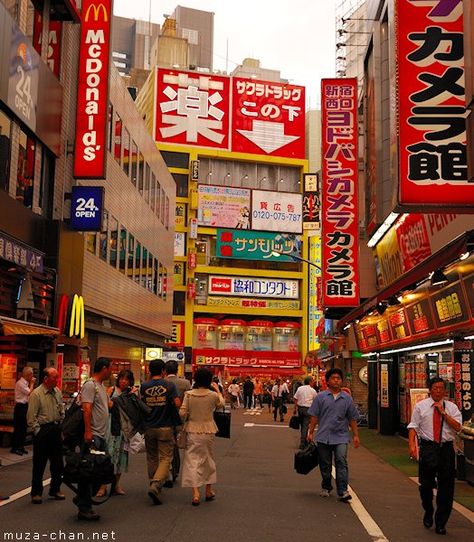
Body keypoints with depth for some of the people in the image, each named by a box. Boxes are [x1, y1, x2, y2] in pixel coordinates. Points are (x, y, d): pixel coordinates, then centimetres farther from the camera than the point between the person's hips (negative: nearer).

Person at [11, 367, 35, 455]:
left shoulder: (26, 383, 12)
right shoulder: (20, 383, -16)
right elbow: (29, 393, -19)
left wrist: (31, 383, 6)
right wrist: (32, 383, -10)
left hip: (25, 406, 9)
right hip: (20, 407, -9)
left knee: (24, 428, 13)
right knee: (18, 428, -4)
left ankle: (21, 446, 21)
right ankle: (14, 448, 3)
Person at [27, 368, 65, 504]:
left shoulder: (57, 392, 8)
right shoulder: (36, 394, -12)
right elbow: (31, 417, -11)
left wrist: (61, 425, 10)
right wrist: (38, 432, -12)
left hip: (56, 429, 6)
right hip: (42, 430, -6)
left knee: (57, 462, 12)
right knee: (39, 463, 2)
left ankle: (55, 490, 25)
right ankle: (36, 493, 14)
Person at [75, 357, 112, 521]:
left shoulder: (102, 386, 18)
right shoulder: (90, 385, -12)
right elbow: (87, 409, -21)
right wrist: (87, 431, -27)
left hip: (101, 435, 10)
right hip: (92, 436, -10)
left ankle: (82, 499, 25)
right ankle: (84, 508, 3)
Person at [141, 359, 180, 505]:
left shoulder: (144, 386, -3)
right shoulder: (169, 385, -10)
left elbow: (142, 404, 8)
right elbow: (177, 403, -17)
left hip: (149, 427, 3)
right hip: (165, 427, -3)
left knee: (152, 458, 17)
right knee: (165, 458, 0)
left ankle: (153, 484, 27)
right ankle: (156, 485, -18)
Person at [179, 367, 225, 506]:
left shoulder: (189, 394, -9)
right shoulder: (213, 395, -10)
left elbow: (182, 413, -10)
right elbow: (221, 405, 11)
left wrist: (184, 421, 11)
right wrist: (218, 390, 21)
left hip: (192, 431, -1)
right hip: (208, 431, 1)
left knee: (192, 460, 4)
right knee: (208, 459, 17)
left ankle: (195, 493, -7)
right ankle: (208, 491, 29)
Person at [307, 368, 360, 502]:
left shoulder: (347, 398, 7)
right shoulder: (320, 397, 3)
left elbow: (352, 419, 10)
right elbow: (314, 416, 4)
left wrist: (355, 435, 7)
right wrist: (311, 432, 0)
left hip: (341, 437, 0)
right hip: (323, 437, 0)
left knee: (341, 462, -12)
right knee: (325, 464, 10)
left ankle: (342, 491, -12)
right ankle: (326, 487, 29)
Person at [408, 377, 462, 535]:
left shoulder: (451, 407, 6)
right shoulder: (421, 406, 4)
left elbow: (458, 427, -7)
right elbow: (413, 426, 0)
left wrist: (443, 412, -13)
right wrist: (412, 445, -12)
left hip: (446, 449, 1)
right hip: (428, 448, -1)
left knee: (446, 487, 3)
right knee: (426, 484, 6)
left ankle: (441, 523, 17)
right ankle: (428, 513, 34)